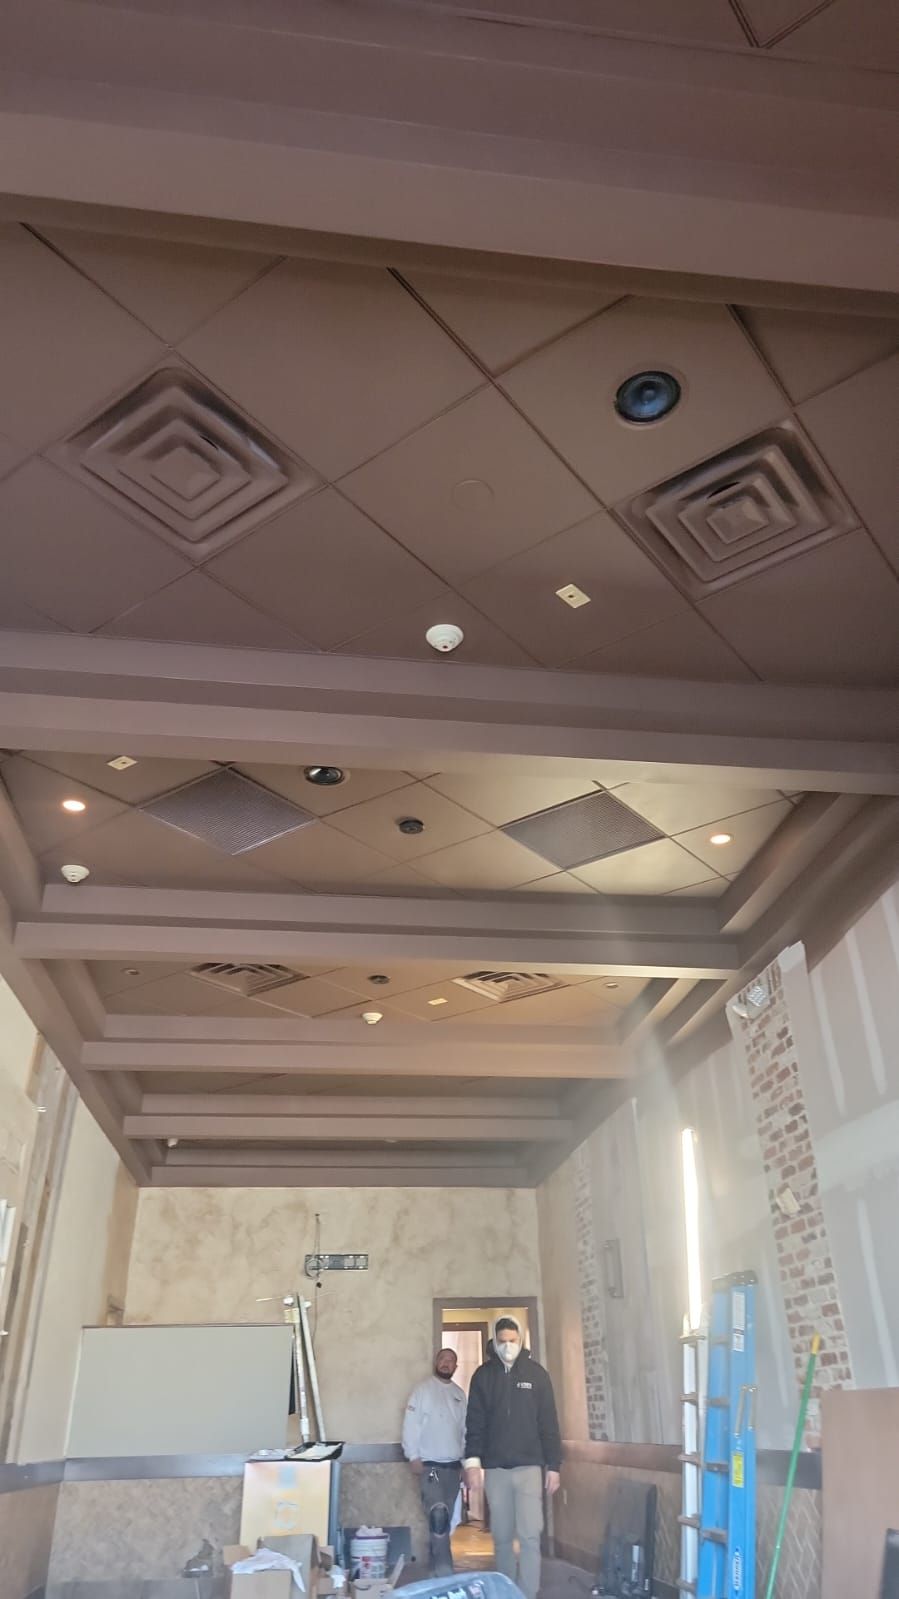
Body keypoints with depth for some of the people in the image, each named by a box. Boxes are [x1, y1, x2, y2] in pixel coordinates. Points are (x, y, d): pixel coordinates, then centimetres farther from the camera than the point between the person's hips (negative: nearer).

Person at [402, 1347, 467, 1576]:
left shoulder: (459, 1393, 10)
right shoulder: (422, 1389, -6)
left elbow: (464, 1429, 14)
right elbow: (410, 1425, -9)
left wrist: (465, 1460, 11)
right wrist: (414, 1457, -14)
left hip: (454, 1465, 6)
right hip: (430, 1465, -6)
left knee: (446, 1517, 10)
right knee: (438, 1514, -16)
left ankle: (437, 1565, 22)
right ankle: (443, 1569, -11)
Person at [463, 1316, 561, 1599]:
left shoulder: (537, 1373, 0)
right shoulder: (483, 1375, 2)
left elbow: (549, 1424, 1)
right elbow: (475, 1423, 3)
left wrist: (553, 1465, -2)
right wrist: (472, 1460, -7)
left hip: (529, 1466, -1)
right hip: (495, 1468, 1)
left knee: (529, 1537, -4)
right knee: (502, 1537, 10)